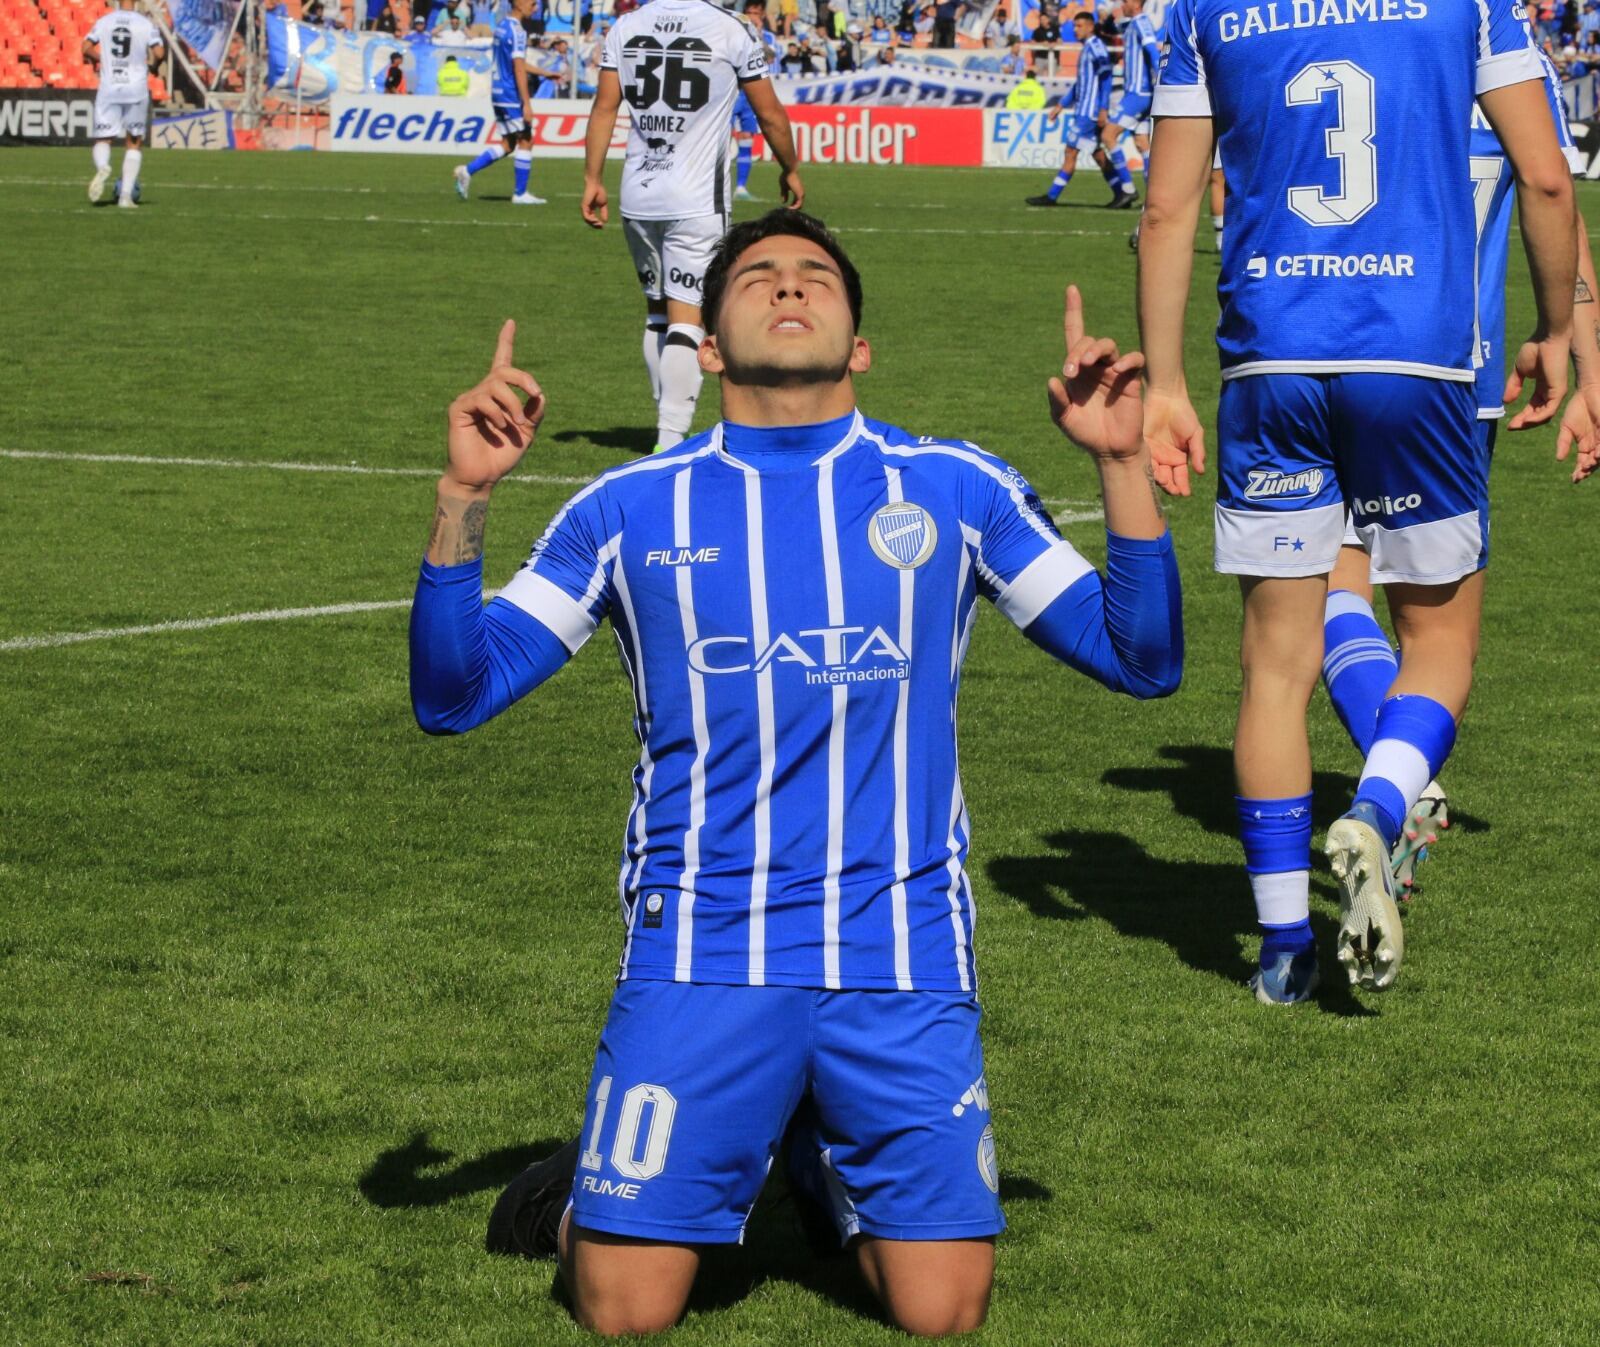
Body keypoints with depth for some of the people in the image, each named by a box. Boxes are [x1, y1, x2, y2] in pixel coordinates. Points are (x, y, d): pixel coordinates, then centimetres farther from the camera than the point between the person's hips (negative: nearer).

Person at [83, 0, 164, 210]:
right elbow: (159, 52, -11)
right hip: (136, 90, -1)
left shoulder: (103, 22, 1)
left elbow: (86, 48, -4)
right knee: (134, 142, 11)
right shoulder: (146, 25, -3)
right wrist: (151, 60, 11)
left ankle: (102, 167, -28)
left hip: (109, 89, 1)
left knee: (103, 139, 8)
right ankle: (126, 195, 2)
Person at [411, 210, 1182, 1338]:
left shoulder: (957, 491, 6)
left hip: (904, 958, 1)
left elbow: (1143, 661, 5)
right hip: (702, 954, -1)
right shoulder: (629, 510, 6)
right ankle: (595, 1193, 28)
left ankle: (825, 1160, 27)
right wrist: (465, 497, -9)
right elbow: (452, 696, 3)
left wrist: (1122, 463, -6)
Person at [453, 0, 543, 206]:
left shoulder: (501, 26, 13)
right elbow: (519, 69, -19)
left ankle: (467, 171, 6)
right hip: (511, 95, -9)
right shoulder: (517, 31, -16)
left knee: (507, 144, 13)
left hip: (498, 92, 9)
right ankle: (520, 194, 4)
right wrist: (526, 104, -19)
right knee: (525, 141, 1)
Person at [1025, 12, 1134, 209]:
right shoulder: (1086, 49, 19)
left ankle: (1052, 196, -6)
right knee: (1099, 154, 9)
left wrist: (1103, 109, -23)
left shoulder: (1096, 48, -10)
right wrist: (1061, 105, 27)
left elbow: (1105, 78, -17)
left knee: (1071, 151, -7)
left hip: (1090, 111, -10)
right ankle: (1123, 193, 10)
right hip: (1083, 110, 10)